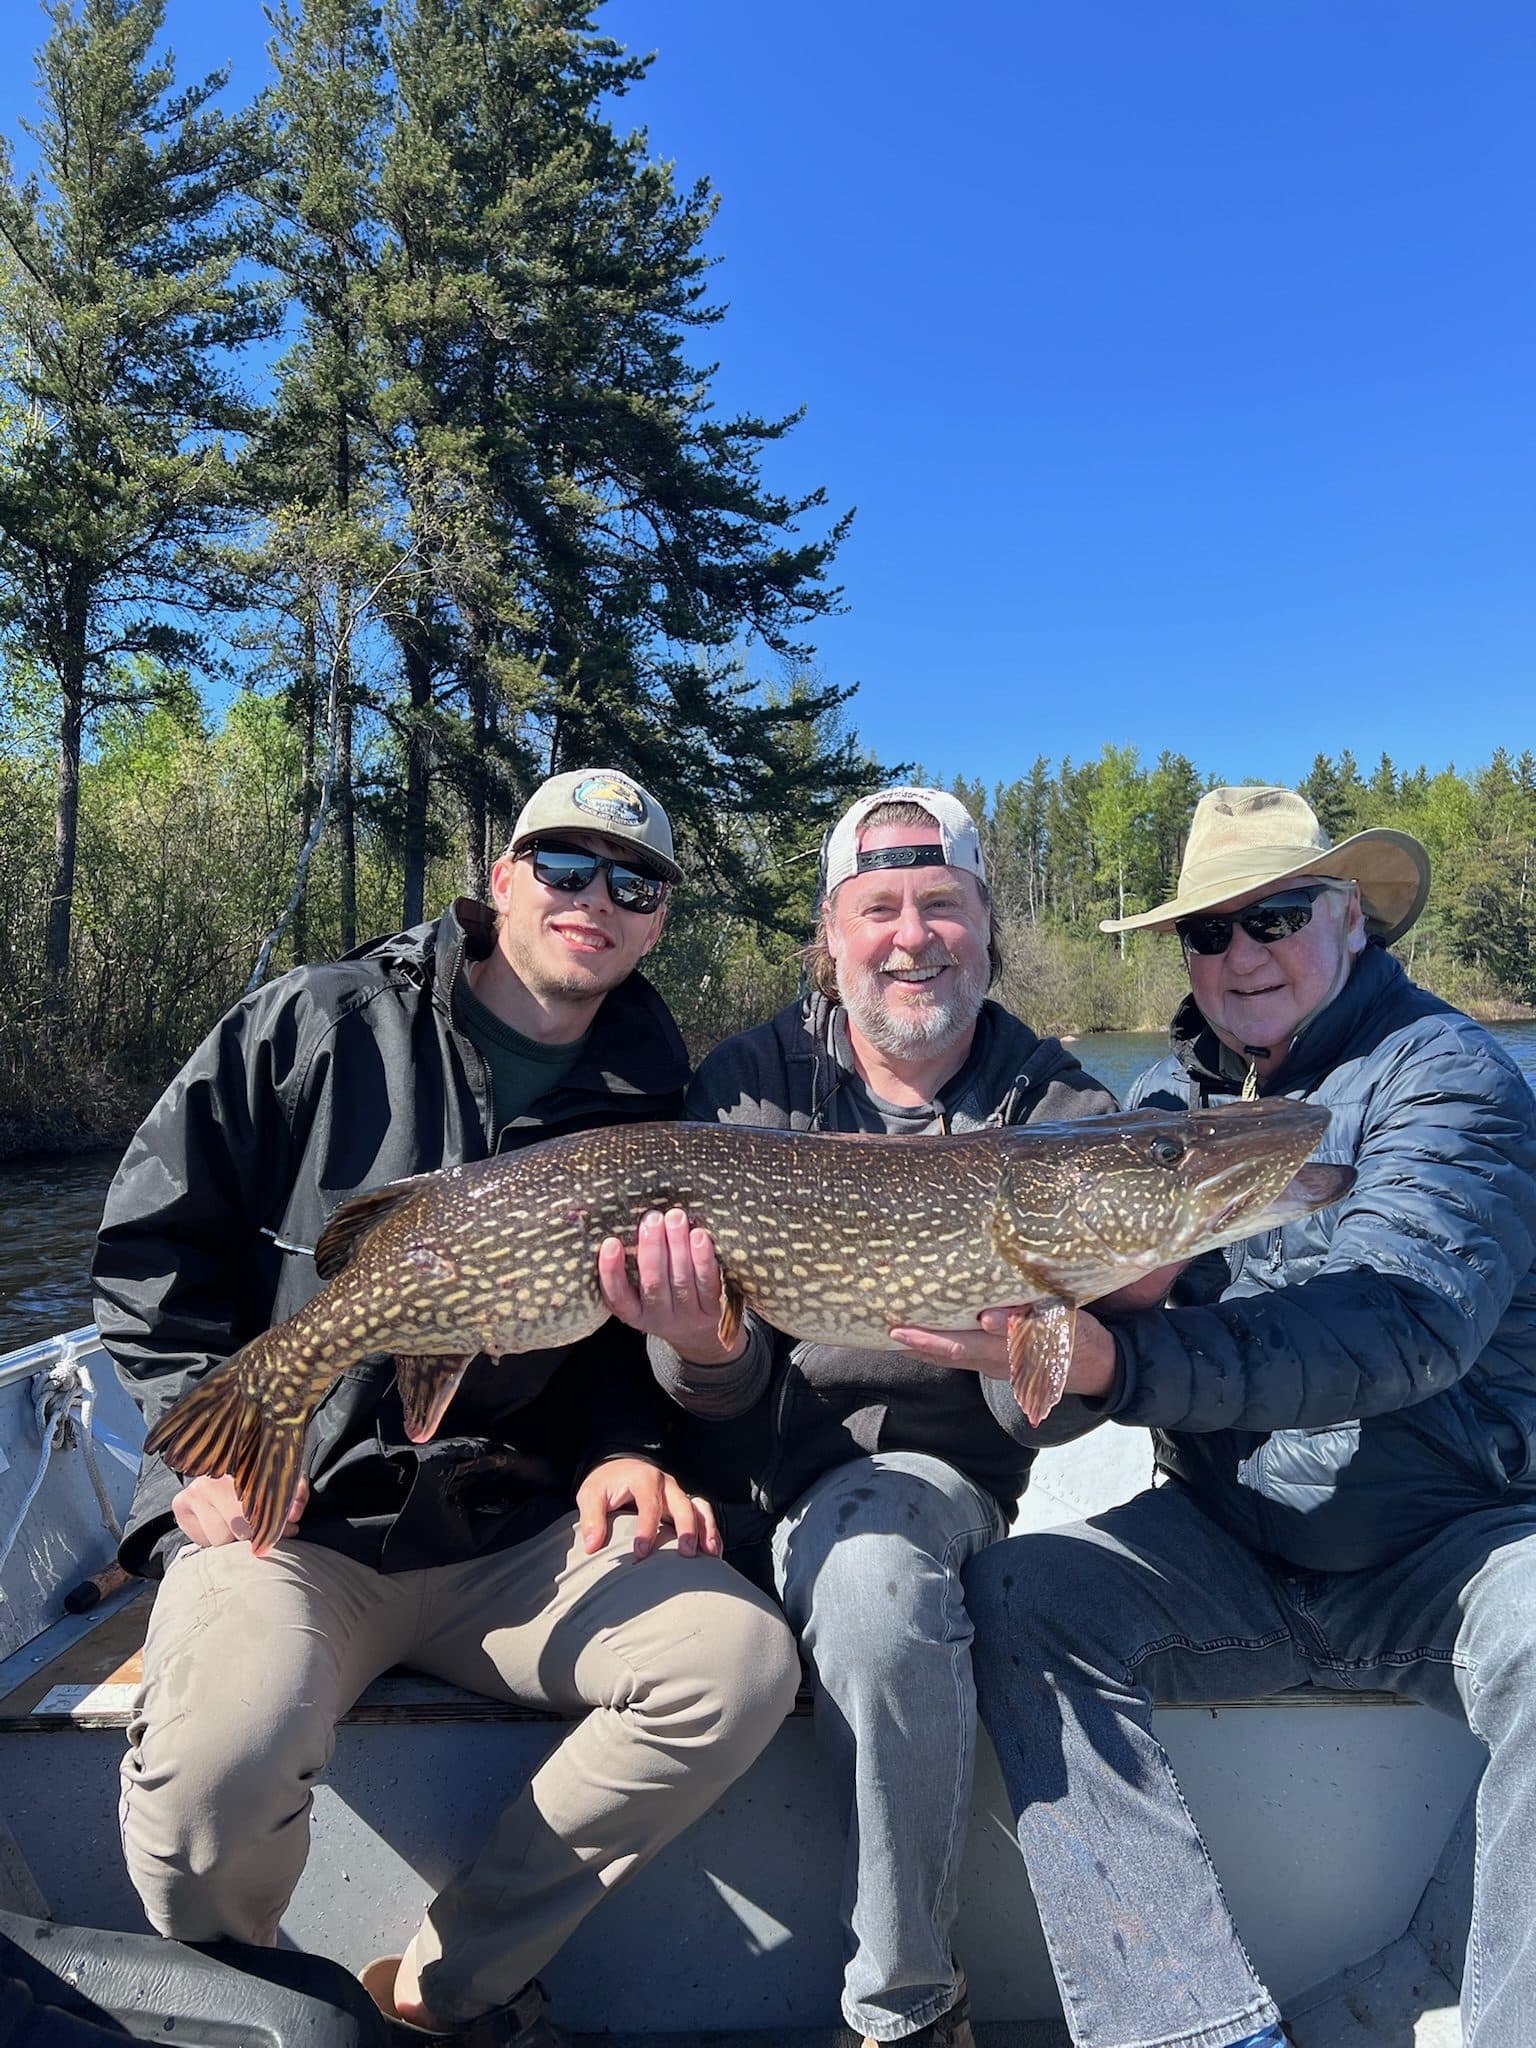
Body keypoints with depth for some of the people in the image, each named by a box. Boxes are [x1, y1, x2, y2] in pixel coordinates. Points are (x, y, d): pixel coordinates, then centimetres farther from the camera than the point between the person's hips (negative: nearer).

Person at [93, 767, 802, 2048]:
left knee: (743, 1662, -18)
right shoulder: (318, 1025, 0)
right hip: (286, 1518, -2)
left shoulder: (650, 1108, 8)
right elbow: (153, 1239, 2)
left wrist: (621, 1452, -6)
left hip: (515, 1538, 3)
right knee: (225, 1748, -31)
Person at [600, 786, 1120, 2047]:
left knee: (869, 1566, -32)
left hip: (924, 1471, -1)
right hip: (742, 1468, 2)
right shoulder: (748, 1082, 0)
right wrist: (704, 1355, -28)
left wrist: (1035, 1360, -33)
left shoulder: (1063, 1112, -2)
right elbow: (721, 1391, -4)